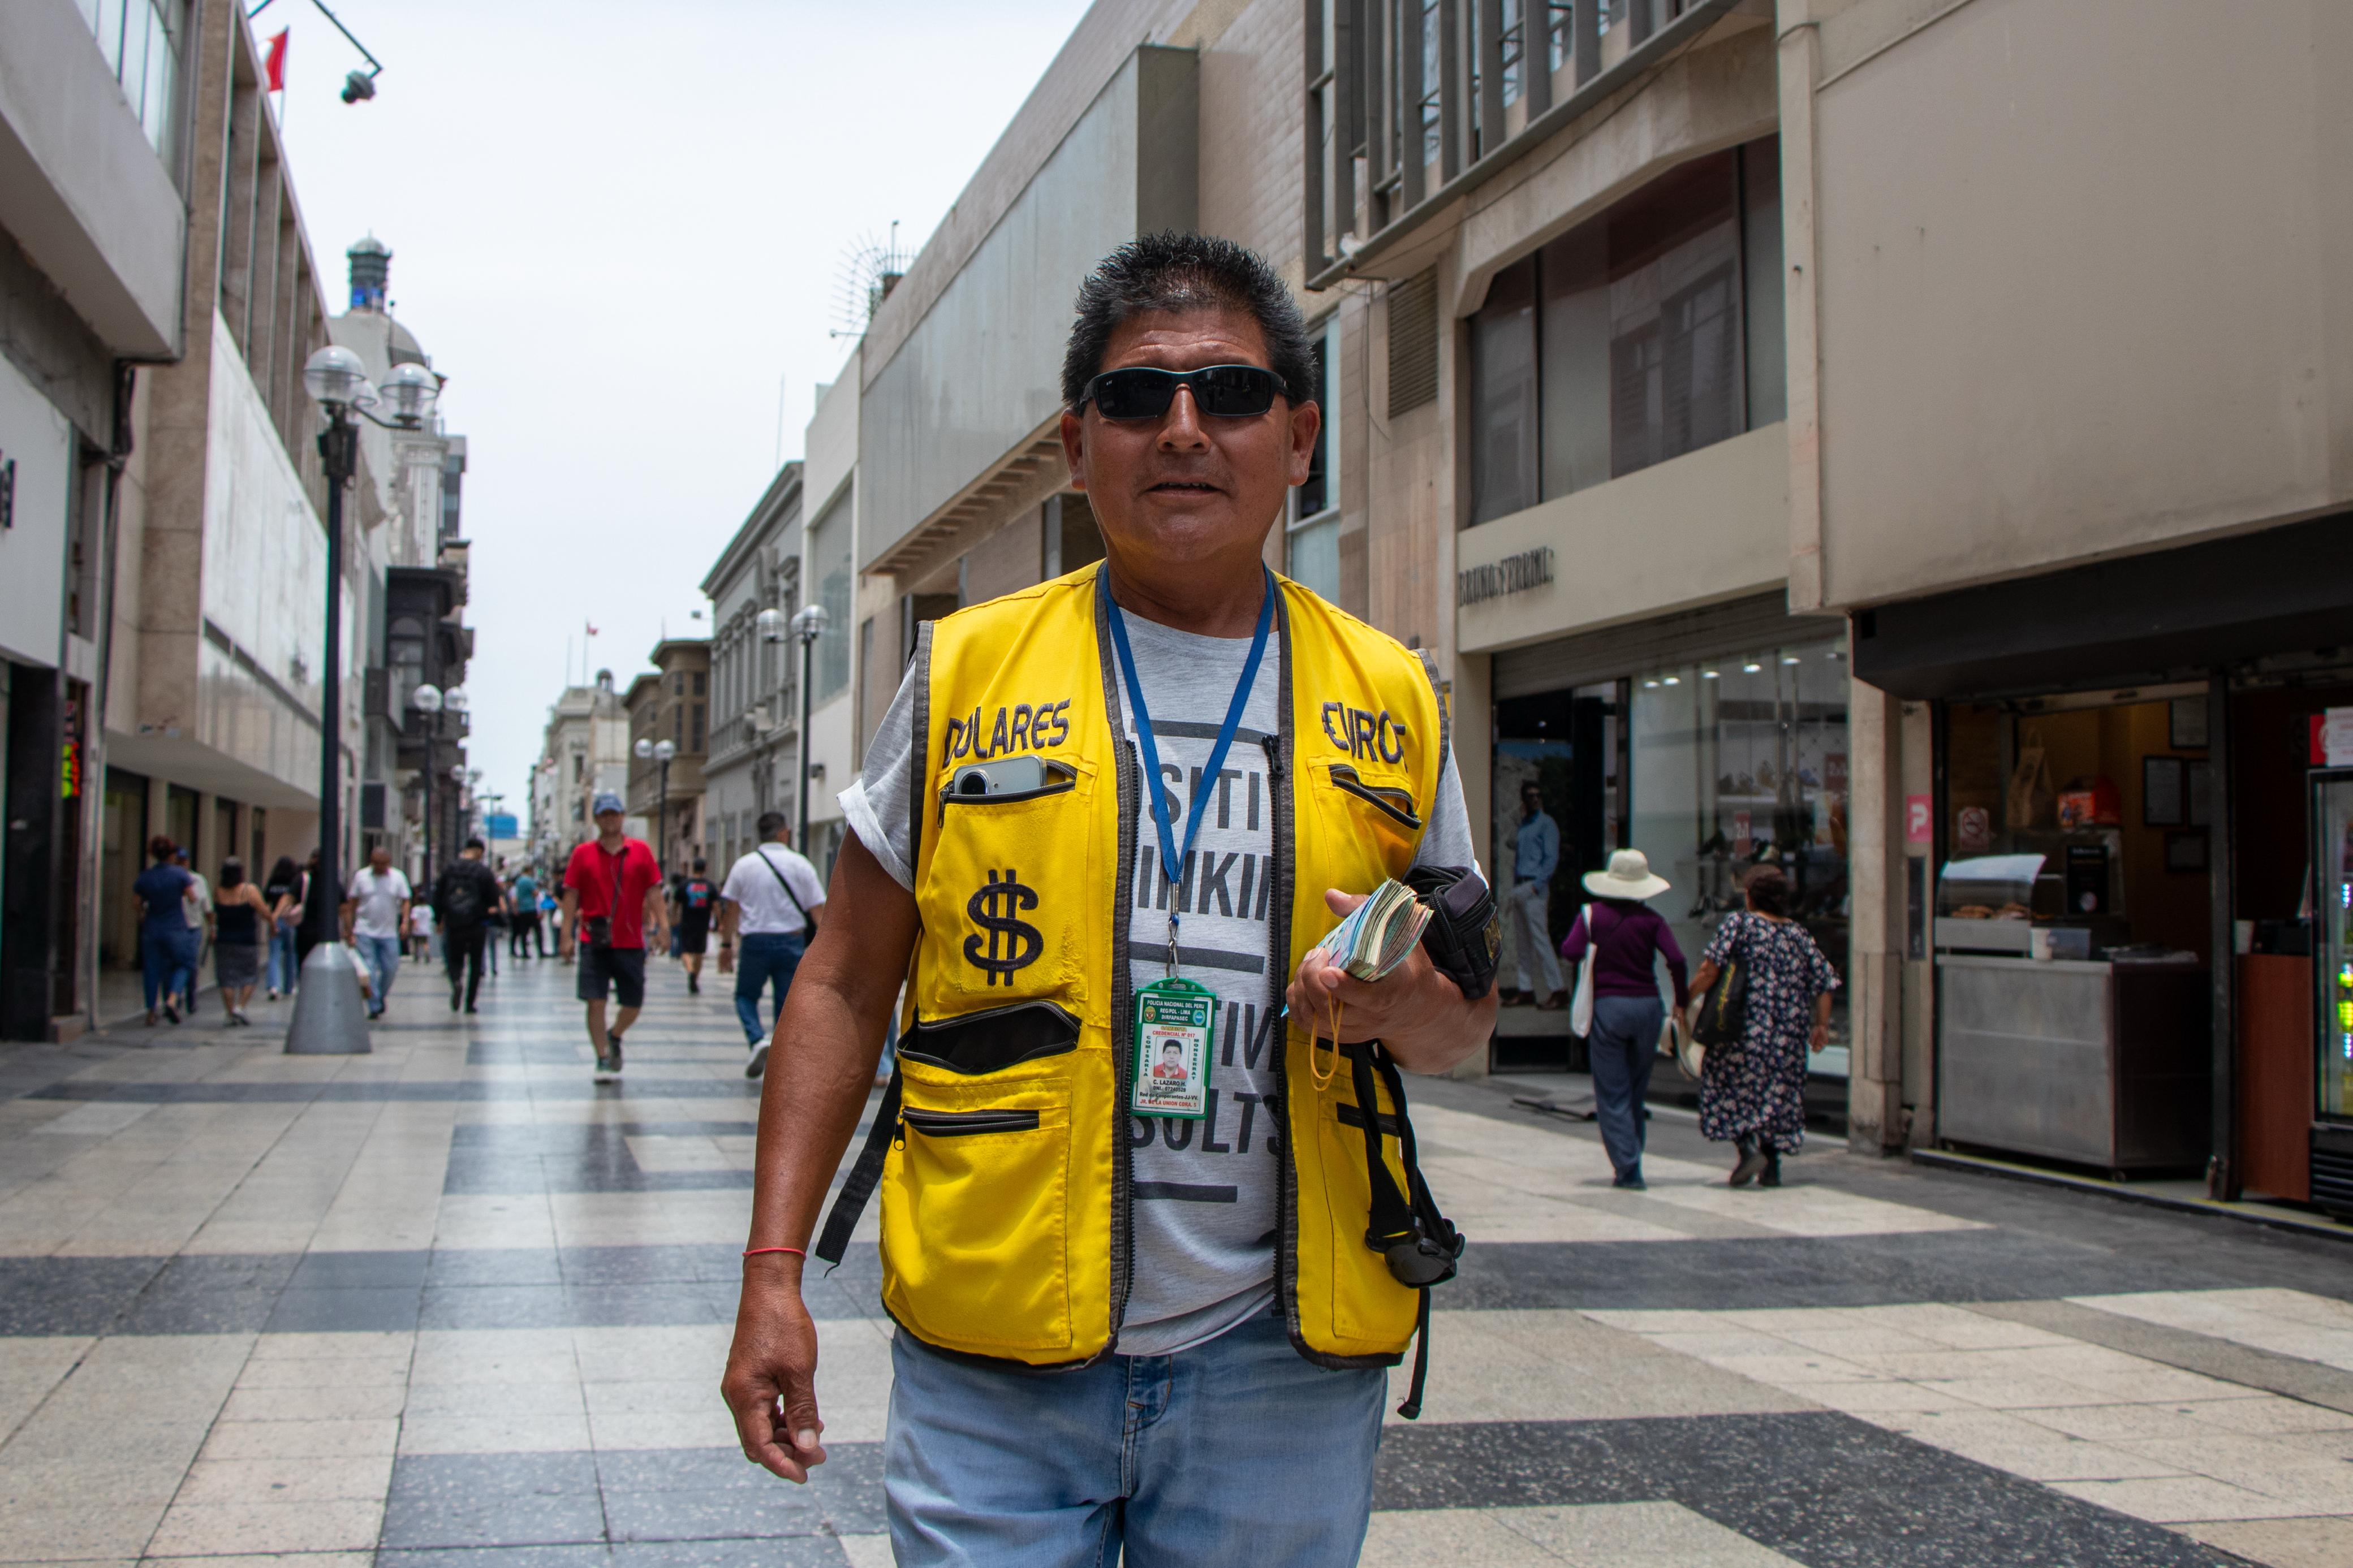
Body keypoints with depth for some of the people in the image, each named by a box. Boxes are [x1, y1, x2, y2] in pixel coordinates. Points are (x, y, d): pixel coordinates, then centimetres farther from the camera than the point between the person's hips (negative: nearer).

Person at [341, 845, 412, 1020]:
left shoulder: (398, 878, 3)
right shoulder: (361, 877, 1)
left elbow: (405, 901, 4)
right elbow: (351, 905, 5)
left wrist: (405, 921, -13)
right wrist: (349, 930, 1)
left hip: (389, 933, 1)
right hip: (365, 932, -1)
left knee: (390, 969, 3)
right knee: (368, 971, -6)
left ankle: (381, 997, 28)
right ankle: (374, 1007, -3)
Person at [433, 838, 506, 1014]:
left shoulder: (449, 869, 0)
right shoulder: (485, 872, -9)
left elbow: (438, 896, 3)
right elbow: (495, 900, -8)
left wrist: (439, 920, 12)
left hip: (453, 925, 2)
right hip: (477, 925, -2)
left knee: (455, 959, 15)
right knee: (476, 964, 10)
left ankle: (457, 982, -17)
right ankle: (470, 1003, 8)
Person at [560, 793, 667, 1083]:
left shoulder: (641, 851, 5)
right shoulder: (583, 854, 3)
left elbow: (654, 891, 3)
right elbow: (571, 894, 2)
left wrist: (663, 926, -7)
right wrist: (566, 933, -4)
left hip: (631, 941, 1)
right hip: (595, 941, -1)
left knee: (634, 1004, 7)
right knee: (596, 1002, -7)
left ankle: (613, 1037, 36)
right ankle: (603, 1059, 4)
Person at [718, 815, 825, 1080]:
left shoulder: (743, 865, 0)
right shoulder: (800, 864, -1)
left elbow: (731, 908, 3)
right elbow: (817, 908, -3)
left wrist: (727, 942, 12)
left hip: (755, 941, 0)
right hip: (791, 942, 0)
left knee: (746, 996, 16)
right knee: (787, 1004, 11)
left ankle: (758, 1040, -10)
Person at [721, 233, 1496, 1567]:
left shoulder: (1394, 704, 5)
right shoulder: (965, 672, 2)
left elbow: (1466, 1015, 13)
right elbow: (847, 987, 4)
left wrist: (1417, 1013, -11)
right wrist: (774, 1273, -3)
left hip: (1281, 1373, 2)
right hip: (995, 1367, -1)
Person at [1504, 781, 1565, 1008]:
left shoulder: (1546, 824, -2)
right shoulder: (1521, 826, 19)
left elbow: (1552, 859, -9)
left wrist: (1536, 886, -17)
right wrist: (1513, 891, 12)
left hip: (1535, 888, -8)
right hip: (1519, 887, 8)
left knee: (1540, 939, -13)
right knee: (1521, 942, 8)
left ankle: (1556, 991, -14)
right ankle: (1526, 989, 12)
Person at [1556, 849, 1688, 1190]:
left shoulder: (1593, 914, -1)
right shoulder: (1651, 919, 1)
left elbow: (1570, 950, -13)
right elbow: (1676, 959, -9)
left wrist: (1594, 951, 8)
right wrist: (1682, 1001, 3)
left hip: (1608, 1007, -2)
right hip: (1647, 1007, 2)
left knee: (1613, 1095, 2)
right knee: (1637, 1092, 16)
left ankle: (1628, 1168, -8)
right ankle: (1631, 1165, 22)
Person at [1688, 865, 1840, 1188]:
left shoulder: (1738, 923, -2)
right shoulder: (1799, 935, 11)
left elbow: (1710, 970, -12)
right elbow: (1824, 982, 7)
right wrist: (1821, 1026, 12)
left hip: (1744, 1027, -4)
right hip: (1789, 1035, 4)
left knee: (1733, 1088, 5)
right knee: (1778, 1090, 12)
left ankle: (1748, 1147, -15)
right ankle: (1772, 1167, 10)